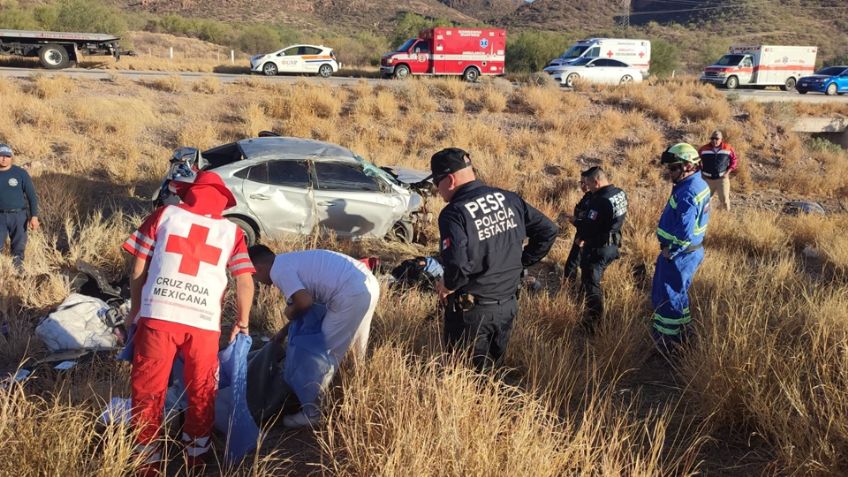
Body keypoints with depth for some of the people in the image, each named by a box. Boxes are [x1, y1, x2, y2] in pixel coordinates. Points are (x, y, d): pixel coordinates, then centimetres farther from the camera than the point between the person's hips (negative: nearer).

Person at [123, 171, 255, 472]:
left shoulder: (164, 215, 11)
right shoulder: (232, 231, 13)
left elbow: (138, 269, 9)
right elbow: (245, 282, 5)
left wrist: (135, 311, 18)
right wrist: (242, 323, 18)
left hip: (157, 315, -1)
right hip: (204, 322, 1)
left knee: (148, 390, 14)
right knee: (201, 393, 20)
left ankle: (148, 461, 22)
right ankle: (196, 456, 34)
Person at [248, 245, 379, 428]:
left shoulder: (279, 271, -6)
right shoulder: (290, 261, 23)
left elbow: (305, 302, -19)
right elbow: (310, 300, 28)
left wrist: (290, 313, 4)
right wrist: (284, 331, 32)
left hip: (351, 294, -10)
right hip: (367, 284, 10)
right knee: (356, 350, 25)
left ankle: (312, 412, 11)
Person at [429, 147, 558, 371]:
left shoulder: (454, 213, -20)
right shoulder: (510, 199, 0)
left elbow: (458, 265, -32)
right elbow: (548, 230, 5)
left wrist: (447, 285, -12)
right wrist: (521, 262, 11)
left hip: (471, 311, -6)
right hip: (507, 305, 6)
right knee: (492, 372, 22)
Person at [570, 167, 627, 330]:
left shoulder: (600, 201, -29)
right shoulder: (620, 194, 0)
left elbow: (587, 228, -29)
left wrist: (575, 221, -8)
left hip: (597, 248, -10)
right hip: (612, 246, 10)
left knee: (591, 283, -1)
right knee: (593, 278, 28)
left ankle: (593, 322, 0)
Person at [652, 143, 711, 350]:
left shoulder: (687, 193, -27)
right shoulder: (699, 184, 5)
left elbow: (685, 231, -32)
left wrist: (671, 251, -18)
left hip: (679, 255, -10)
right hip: (692, 250, 10)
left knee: (668, 297, 4)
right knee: (677, 293, 25)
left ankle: (668, 340, 17)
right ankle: (680, 331, 40)